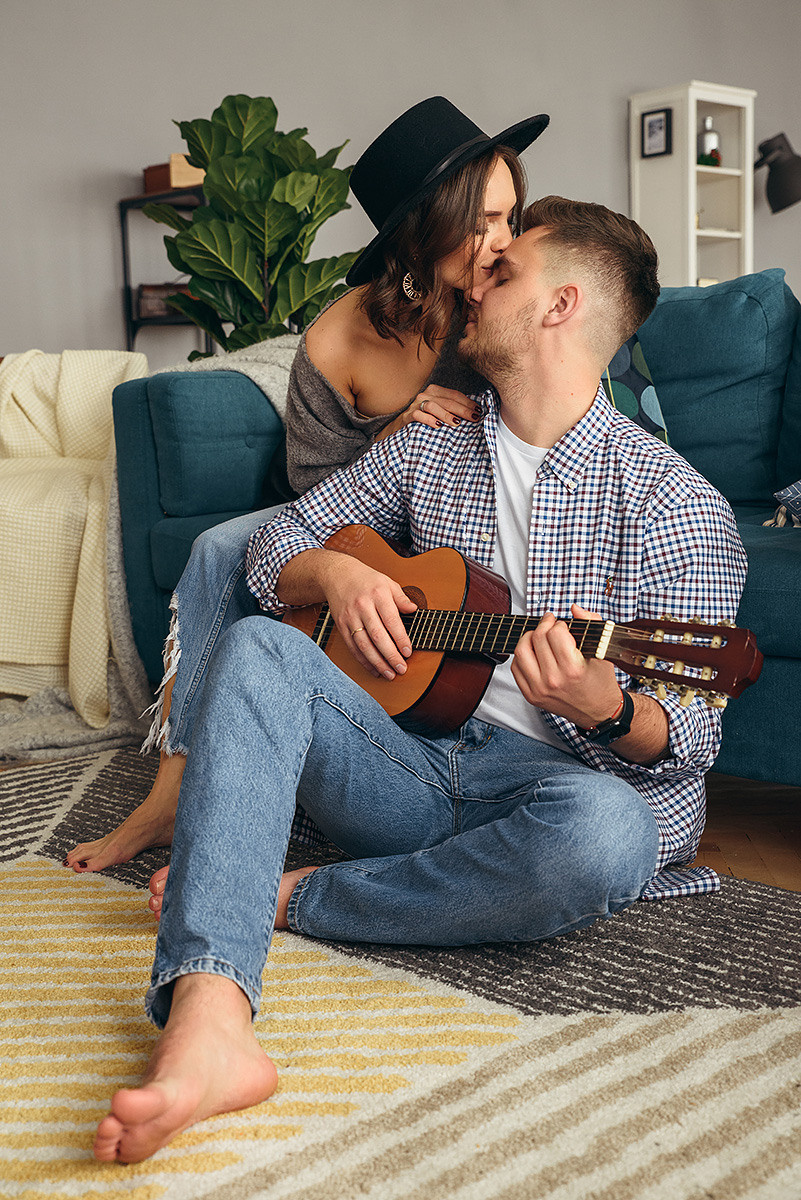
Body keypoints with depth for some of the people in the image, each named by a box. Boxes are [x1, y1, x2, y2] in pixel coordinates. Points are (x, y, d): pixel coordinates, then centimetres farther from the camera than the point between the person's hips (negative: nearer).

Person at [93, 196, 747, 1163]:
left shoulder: (671, 501, -5)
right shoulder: (425, 449, 13)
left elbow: (687, 745, -10)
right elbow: (273, 547, 18)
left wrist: (604, 709, -33)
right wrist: (336, 573, -6)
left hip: (565, 780, -4)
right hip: (415, 770, 4)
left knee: (606, 830, -38)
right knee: (255, 647, -20)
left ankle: (287, 897, -17)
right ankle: (206, 1021, -42)